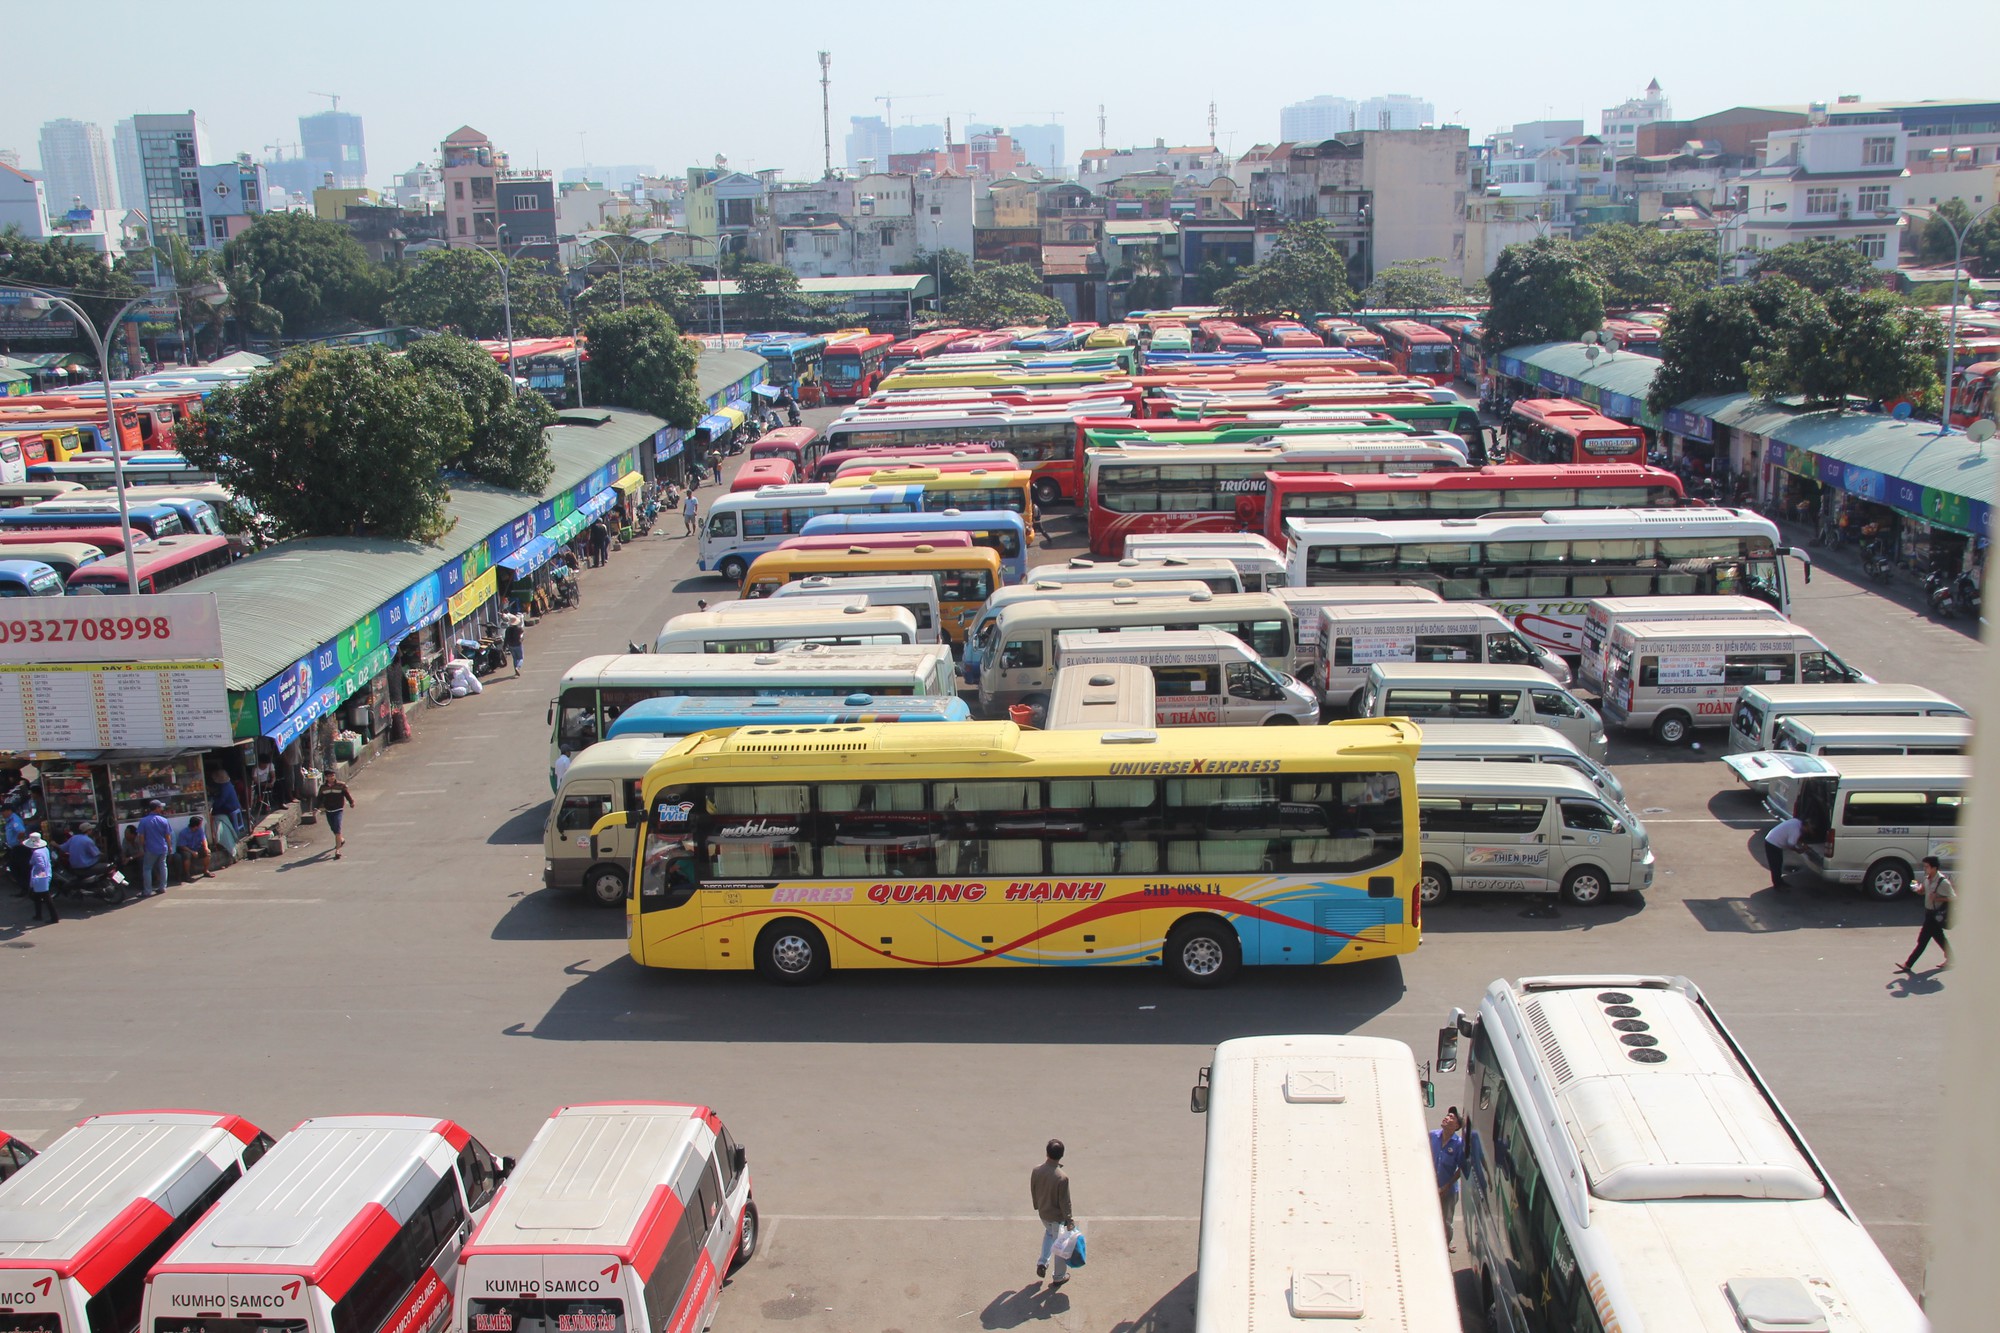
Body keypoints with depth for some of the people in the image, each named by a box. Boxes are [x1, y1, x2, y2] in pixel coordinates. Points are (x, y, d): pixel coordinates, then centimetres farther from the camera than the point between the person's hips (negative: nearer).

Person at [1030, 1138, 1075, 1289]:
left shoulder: (1036, 1171, -15)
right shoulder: (1062, 1177, -30)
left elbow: (1033, 1192, 1)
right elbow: (1065, 1201, -21)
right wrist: (1068, 1219, -7)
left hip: (1042, 1213, 5)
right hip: (1057, 1215, -5)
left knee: (1049, 1233, 33)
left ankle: (1042, 1263, 23)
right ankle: (1059, 1277, 29)